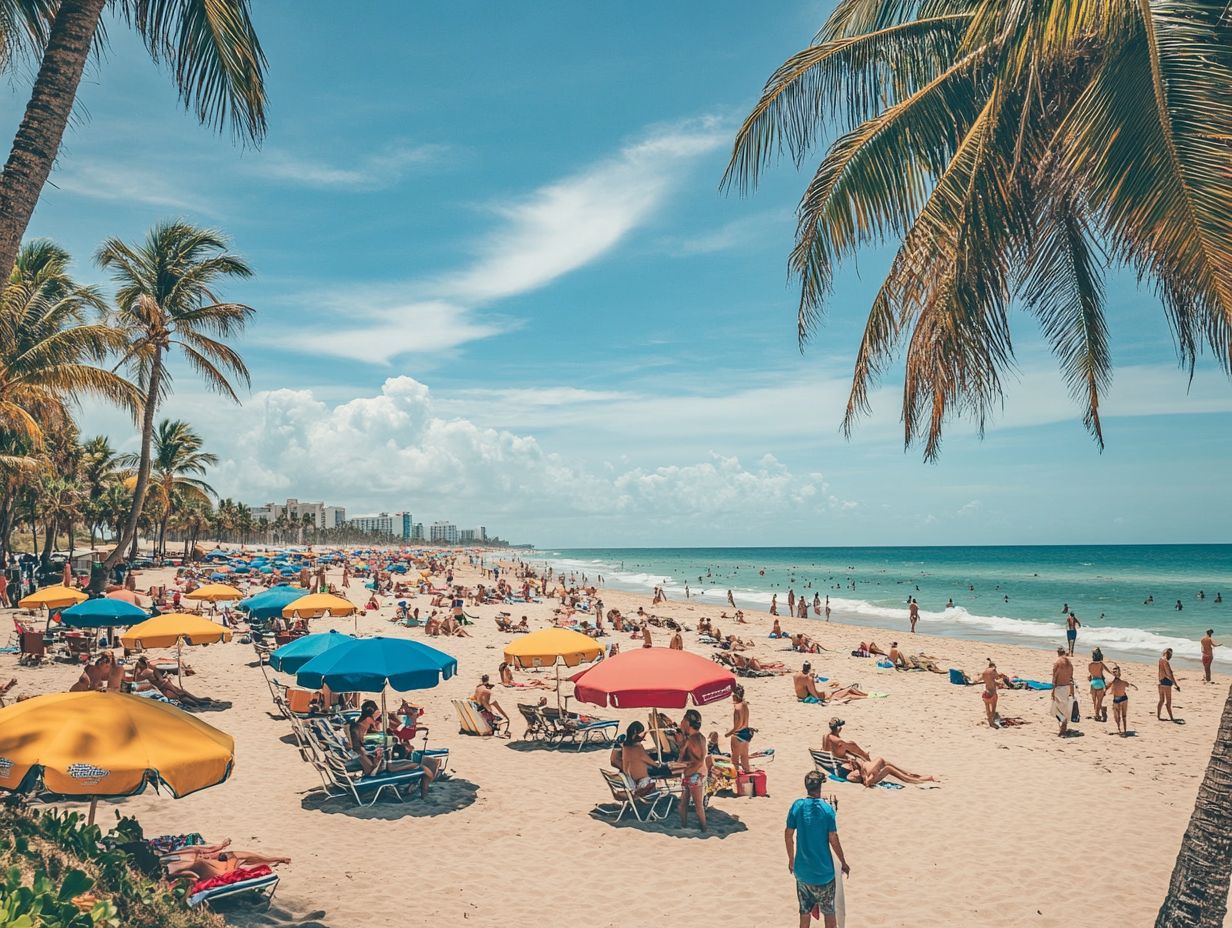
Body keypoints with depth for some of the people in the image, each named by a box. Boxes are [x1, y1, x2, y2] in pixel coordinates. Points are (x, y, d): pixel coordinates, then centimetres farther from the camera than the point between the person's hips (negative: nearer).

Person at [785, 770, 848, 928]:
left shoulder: (797, 806, -6)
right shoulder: (827, 809, -15)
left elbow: (788, 835, 0)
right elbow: (833, 839, -11)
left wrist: (791, 860, 14)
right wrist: (843, 863, 3)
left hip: (802, 869, 3)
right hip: (823, 869, -3)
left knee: (805, 910, 16)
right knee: (829, 910, 14)